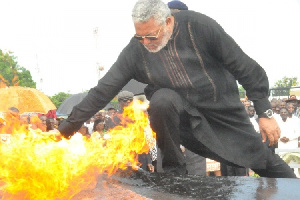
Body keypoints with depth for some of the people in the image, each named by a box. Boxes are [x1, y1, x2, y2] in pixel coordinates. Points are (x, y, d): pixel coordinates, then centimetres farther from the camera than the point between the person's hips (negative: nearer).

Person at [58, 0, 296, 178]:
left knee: (263, 159, -3)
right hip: (182, 113, 1)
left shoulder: (199, 27, -21)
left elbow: (246, 68, -15)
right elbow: (103, 90, -10)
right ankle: (175, 170, -11)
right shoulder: (135, 50, -14)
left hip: (225, 111, -1)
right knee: (162, 99, -31)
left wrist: (265, 113, -15)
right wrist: (67, 128, -11)